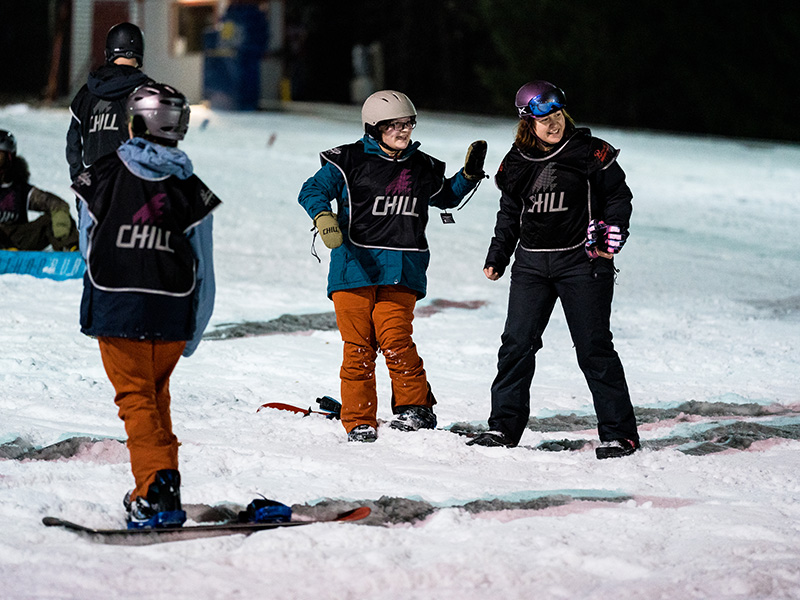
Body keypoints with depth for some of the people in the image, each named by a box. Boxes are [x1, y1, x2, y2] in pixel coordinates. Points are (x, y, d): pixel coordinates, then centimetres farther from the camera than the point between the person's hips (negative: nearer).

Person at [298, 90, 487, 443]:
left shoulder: (422, 168, 14)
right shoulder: (351, 162, 0)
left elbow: (445, 197, 33)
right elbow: (312, 190, 1)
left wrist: (469, 175, 18)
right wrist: (323, 216, -18)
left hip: (400, 270, 2)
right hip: (354, 265, -2)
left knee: (395, 339, -16)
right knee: (358, 346, -2)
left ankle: (415, 408, -2)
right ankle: (359, 423, 6)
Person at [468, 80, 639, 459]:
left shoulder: (591, 154, -4)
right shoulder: (518, 162, 9)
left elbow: (619, 195, 3)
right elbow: (510, 212, 20)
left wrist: (613, 232, -11)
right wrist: (498, 256, 15)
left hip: (581, 262, -4)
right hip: (531, 264, 4)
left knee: (593, 349, -6)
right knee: (516, 344, 1)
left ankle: (619, 433, 0)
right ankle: (504, 427, 12)